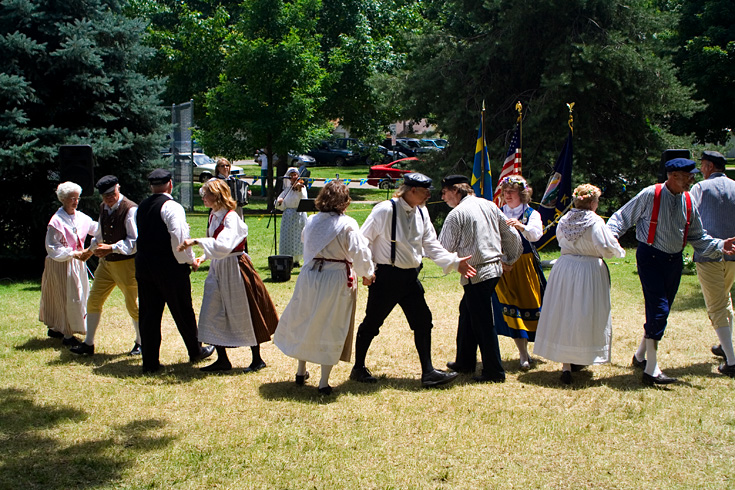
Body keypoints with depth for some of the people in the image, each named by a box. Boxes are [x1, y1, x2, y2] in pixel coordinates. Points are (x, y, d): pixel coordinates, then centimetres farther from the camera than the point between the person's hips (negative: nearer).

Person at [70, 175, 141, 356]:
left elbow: (134, 241, -20)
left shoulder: (130, 209, -17)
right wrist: (91, 248, 19)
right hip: (106, 262, 7)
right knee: (93, 300, 8)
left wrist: (112, 248, -26)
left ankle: (140, 343, 23)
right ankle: (88, 343, 19)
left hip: (126, 263, -7)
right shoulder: (103, 207, 8)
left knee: (132, 305, 4)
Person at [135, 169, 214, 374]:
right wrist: (190, 260, -7)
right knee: (183, 311, 10)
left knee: (149, 313, 8)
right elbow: (179, 239, -20)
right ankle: (195, 351, 27)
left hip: (143, 265, 6)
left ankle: (150, 362, 11)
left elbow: (141, 236, 15)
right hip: (170, 267, -6)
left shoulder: (142, 207, 8)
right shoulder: (172, 207, -13)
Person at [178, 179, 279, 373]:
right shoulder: (213, 216, 7)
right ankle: (222, 360, 16)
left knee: (242, 315, 2)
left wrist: (196, 241, -36)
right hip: (217, 269, 8)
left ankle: (257, 360, 17)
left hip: (234, 269, -8)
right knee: (213, 314, 6)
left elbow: (223, 245, -35)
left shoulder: (231, 218, -20)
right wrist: (202, 258, 4)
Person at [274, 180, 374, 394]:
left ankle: (301, 372, 32)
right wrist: (367, 273, 4)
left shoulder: (311, 222, 0)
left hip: (310, 278, 4)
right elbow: (359, 253, -14)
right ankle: (324, 382, 10)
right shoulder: (347, 225, -16)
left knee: (305, 324, 19)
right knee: (332, 329, 6)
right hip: (337, 280, -4)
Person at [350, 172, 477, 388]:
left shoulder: (421, 212, 4)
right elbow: (363, 240, -10)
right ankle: (358, 368, 22)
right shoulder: (385, 210, -16)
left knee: (423, 321, 4)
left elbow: (431, 244, 7)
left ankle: (428, 372, 11)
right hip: (385, 277, -7)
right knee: (372, 323, 5)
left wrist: (454, 262, -5)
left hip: (410, 277, 7)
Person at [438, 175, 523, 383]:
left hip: (476, 274, -8)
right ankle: (465, 362, 28)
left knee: (483, 323, -1)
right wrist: (510, 259, 27)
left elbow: (444, 248, -4)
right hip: (495, 268, 8)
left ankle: (494, 372, 6)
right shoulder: (489, 205, 9)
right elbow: (511, 234, 13)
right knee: (467, 311, 20)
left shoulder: (456, 214, -11)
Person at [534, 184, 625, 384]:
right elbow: (606, 248, -16)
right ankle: (579, 360, 15)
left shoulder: (563, 221, 2)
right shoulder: (595, 222, -13)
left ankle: (565, 365, 4)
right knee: (585, 315, 8)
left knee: (564, 315, 7)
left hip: (564, 270, 4)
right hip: (590, 270, -4)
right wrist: (619, 250, 4)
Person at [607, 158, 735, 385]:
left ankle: (640, 356, 31)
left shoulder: (688, 201, 6)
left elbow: (697, 236, 12)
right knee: (659, 309, -13)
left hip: (674, 260, 6)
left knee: (661, 311, 12)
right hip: (650, 258, -6)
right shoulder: (650, 195, -10)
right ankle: (651, 370, -9)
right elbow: (623, 217, -3)